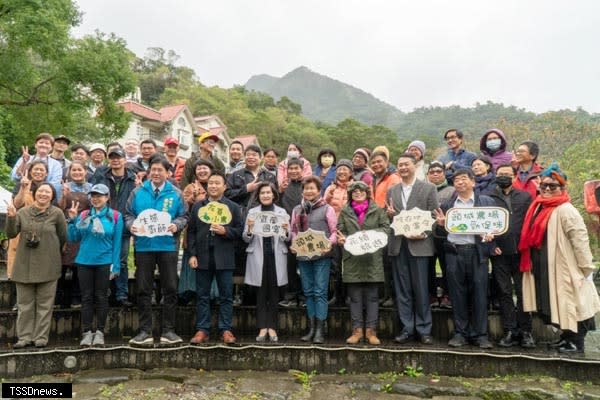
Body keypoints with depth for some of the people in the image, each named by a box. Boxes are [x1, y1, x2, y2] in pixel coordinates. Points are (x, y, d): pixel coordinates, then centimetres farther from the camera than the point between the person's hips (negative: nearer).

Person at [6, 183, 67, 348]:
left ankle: (41, 337, 14)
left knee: (45, 304, 5)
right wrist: (11, 217, -14)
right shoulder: (23, 212, 3)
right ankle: (25, 337, 18)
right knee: (24, 303, 9)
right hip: (24, 265, 3)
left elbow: (63, 237, 3)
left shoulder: (57, 213, -5)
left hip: (48, 266, -2)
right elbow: (11, 234, 1)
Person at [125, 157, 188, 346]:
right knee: (143, 290, 5)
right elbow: (128, 214, 10)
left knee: (170, 289, 2)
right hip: (144, 246, 1)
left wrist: (176, 225, -15)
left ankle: (168, 330, 13)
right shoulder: (138, 192, 8)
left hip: (168, 246, -1)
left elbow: (184, 216, 5)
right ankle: (145, 331, 15)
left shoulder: (175, 193, 5)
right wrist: (131, 224, -10)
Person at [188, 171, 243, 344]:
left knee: (226, 296, 4)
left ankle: (226, 330, 13)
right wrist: (192, 254, -1)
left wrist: (225, 231, -15)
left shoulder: (233, 207, 5)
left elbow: (240, 230, 2)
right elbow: (191, 232, 7)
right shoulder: (197, 206, 10)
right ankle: (202, 330, 15)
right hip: (203, 257, 2)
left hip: (224, 258, -1)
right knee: (202, 296, 7)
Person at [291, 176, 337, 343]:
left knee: (320, 292, -4)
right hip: (303, 255, 4)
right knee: (308, 292, 9)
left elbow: (335, 231, -2)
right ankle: (311, 328, 18)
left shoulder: (327, 209, 0)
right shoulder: (297, 210, 13)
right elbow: (293, 231, 16)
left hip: (321, 256, -4)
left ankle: (319, 330, 2)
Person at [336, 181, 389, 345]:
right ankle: (357, 330, 14)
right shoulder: (344, 211, 10)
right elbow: (340, 230, 8)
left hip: (373, 258, -1)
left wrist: (371, 233, -14)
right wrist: (341, 239, -14)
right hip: (352, 259, 1)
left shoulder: (377, 210, 5)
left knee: (372, 296, 4)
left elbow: (386, 228, 2)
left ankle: (371, 330, 11)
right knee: (355, 296, 6)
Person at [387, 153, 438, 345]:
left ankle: (424, 330, 15)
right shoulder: (392, 191, 14)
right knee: (402, 290, 7)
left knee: (421, 290, 2)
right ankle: (407, 329, 16)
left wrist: (423, 234, -15)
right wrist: (389, 214, -7)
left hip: (419, 244, -3)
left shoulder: (428, 188, 2)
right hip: (398, 246, 4)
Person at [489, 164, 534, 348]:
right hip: (499, 252, 0)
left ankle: (525, 331, 13)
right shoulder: (489, 198, 7)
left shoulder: (525, 197, 11)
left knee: (523, 292, 4)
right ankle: (509, 331, 12)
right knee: (505, 293, 5)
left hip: (520, 251, 1)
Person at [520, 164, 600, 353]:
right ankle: (566, 336, 31)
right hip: (545, 270, 8)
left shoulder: (566, 210, -15)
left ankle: (577, 343, 16)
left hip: (564, 270, -8)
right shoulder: (539, 207, 9)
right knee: (556, 306, 17)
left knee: (570, 305, 3)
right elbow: (532, 237, 16)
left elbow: (580, 240, -17)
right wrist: (529, 262, 13)